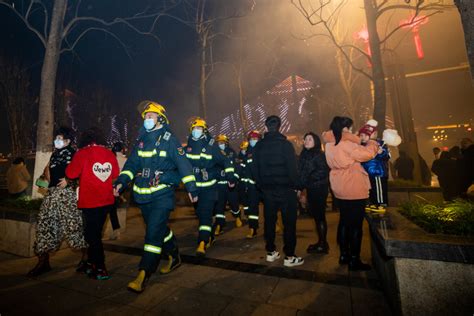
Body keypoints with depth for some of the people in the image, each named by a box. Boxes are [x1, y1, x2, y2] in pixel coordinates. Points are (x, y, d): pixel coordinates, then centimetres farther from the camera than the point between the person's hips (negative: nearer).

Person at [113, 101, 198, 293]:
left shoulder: (169, 139, -6)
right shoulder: (141, 139, 11)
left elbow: (183, 164, -9)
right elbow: (131, 163, 13)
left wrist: (191, 188, -11)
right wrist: (121, 181, 0)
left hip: (162, 194, -6)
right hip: (143, 194, 7)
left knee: (154, 232, -9)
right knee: (160, 229, 17)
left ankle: (143, 274, 1)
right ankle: (174, 257, 37)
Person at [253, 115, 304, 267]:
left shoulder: (259, 145, 3)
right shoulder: (285, 144, -10)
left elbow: (255, 169, 5)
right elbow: (292, 167, -14)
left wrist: (261, 185, 13)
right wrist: (295, 185, -2)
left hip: (267, 189, 4)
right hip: (285, 188, -4)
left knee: (269, 220, 13)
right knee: (289, 222, 6)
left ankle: (271, 252, 24)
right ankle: (289, 256, 12)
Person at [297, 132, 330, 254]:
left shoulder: (320, 155, -11)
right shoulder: (304, 155, 10)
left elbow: (323, 172, -18)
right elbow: (300, 173, 11)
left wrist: (310, 177, -14)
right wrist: (300, 188, 7)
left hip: (319, 189, -7)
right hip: (310, 189, 7)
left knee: (320, 216, 1)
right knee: (315, 216, 13)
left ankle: (323, 244, 15)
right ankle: (320, 242, 27)